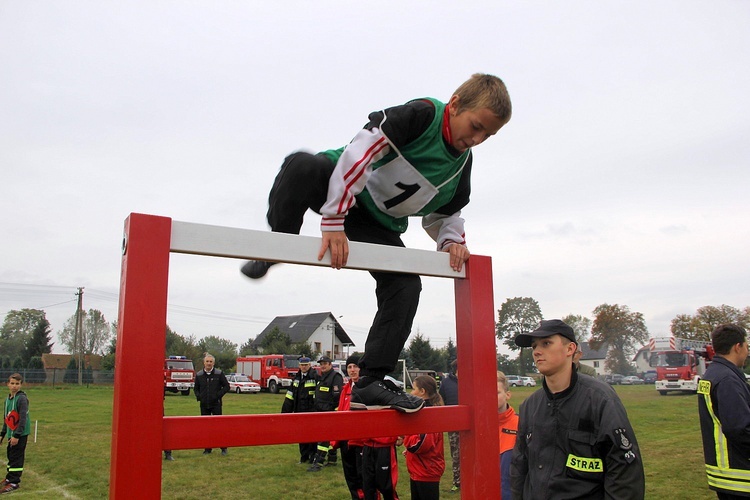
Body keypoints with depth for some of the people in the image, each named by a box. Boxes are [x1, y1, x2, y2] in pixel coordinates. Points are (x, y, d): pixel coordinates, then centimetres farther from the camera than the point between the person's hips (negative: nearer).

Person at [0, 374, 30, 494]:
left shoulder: (22, 398, -15)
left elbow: (23, 418, -20)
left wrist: (17, 435, -21)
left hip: (20, 434, -8)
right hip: (11, 433, 8)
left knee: (16, 457, -6)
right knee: (11, 456, 16)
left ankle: (14, 482, -2)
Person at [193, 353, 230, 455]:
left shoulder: (219, 373, -2)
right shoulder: (199, 375, 7)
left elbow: (226, 386, 2)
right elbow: (196, 388, 19)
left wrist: (218, 395, -10)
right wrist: (198, 397, 1)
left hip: (216, 404, -3)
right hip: (204, 405, 3)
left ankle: (223, 448, 5)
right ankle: (207, 448, 16)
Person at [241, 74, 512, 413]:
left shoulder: (462, 164, 2)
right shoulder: (422, 114, -20)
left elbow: (444, 215, 17)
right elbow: (362, 149, -30)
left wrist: (451, 240, -8)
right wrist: (333, 221, -35)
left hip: (379, 226, 6)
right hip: (339, 185, -5)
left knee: (406, 286, -15)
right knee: (302, 167, -40)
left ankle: (370, 383, -8)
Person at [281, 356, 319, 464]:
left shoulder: (315, 377, -8)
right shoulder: (297, 378, 13)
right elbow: (290, 395, 16)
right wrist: (286, 410, 12)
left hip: (311, 411, -6)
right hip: (299, 411, 6)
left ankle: (313, 456, 12)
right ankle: (304, 457, 22)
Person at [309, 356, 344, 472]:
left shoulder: (336, 377, -11)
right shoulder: (321, 377, 18)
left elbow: (337, 396, -18)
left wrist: (335, 411, -22)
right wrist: (317, 408, 21)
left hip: (330, 412, -9)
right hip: (321, 412, 9)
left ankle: (318, 462, -12)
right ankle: (332, 460, 23)